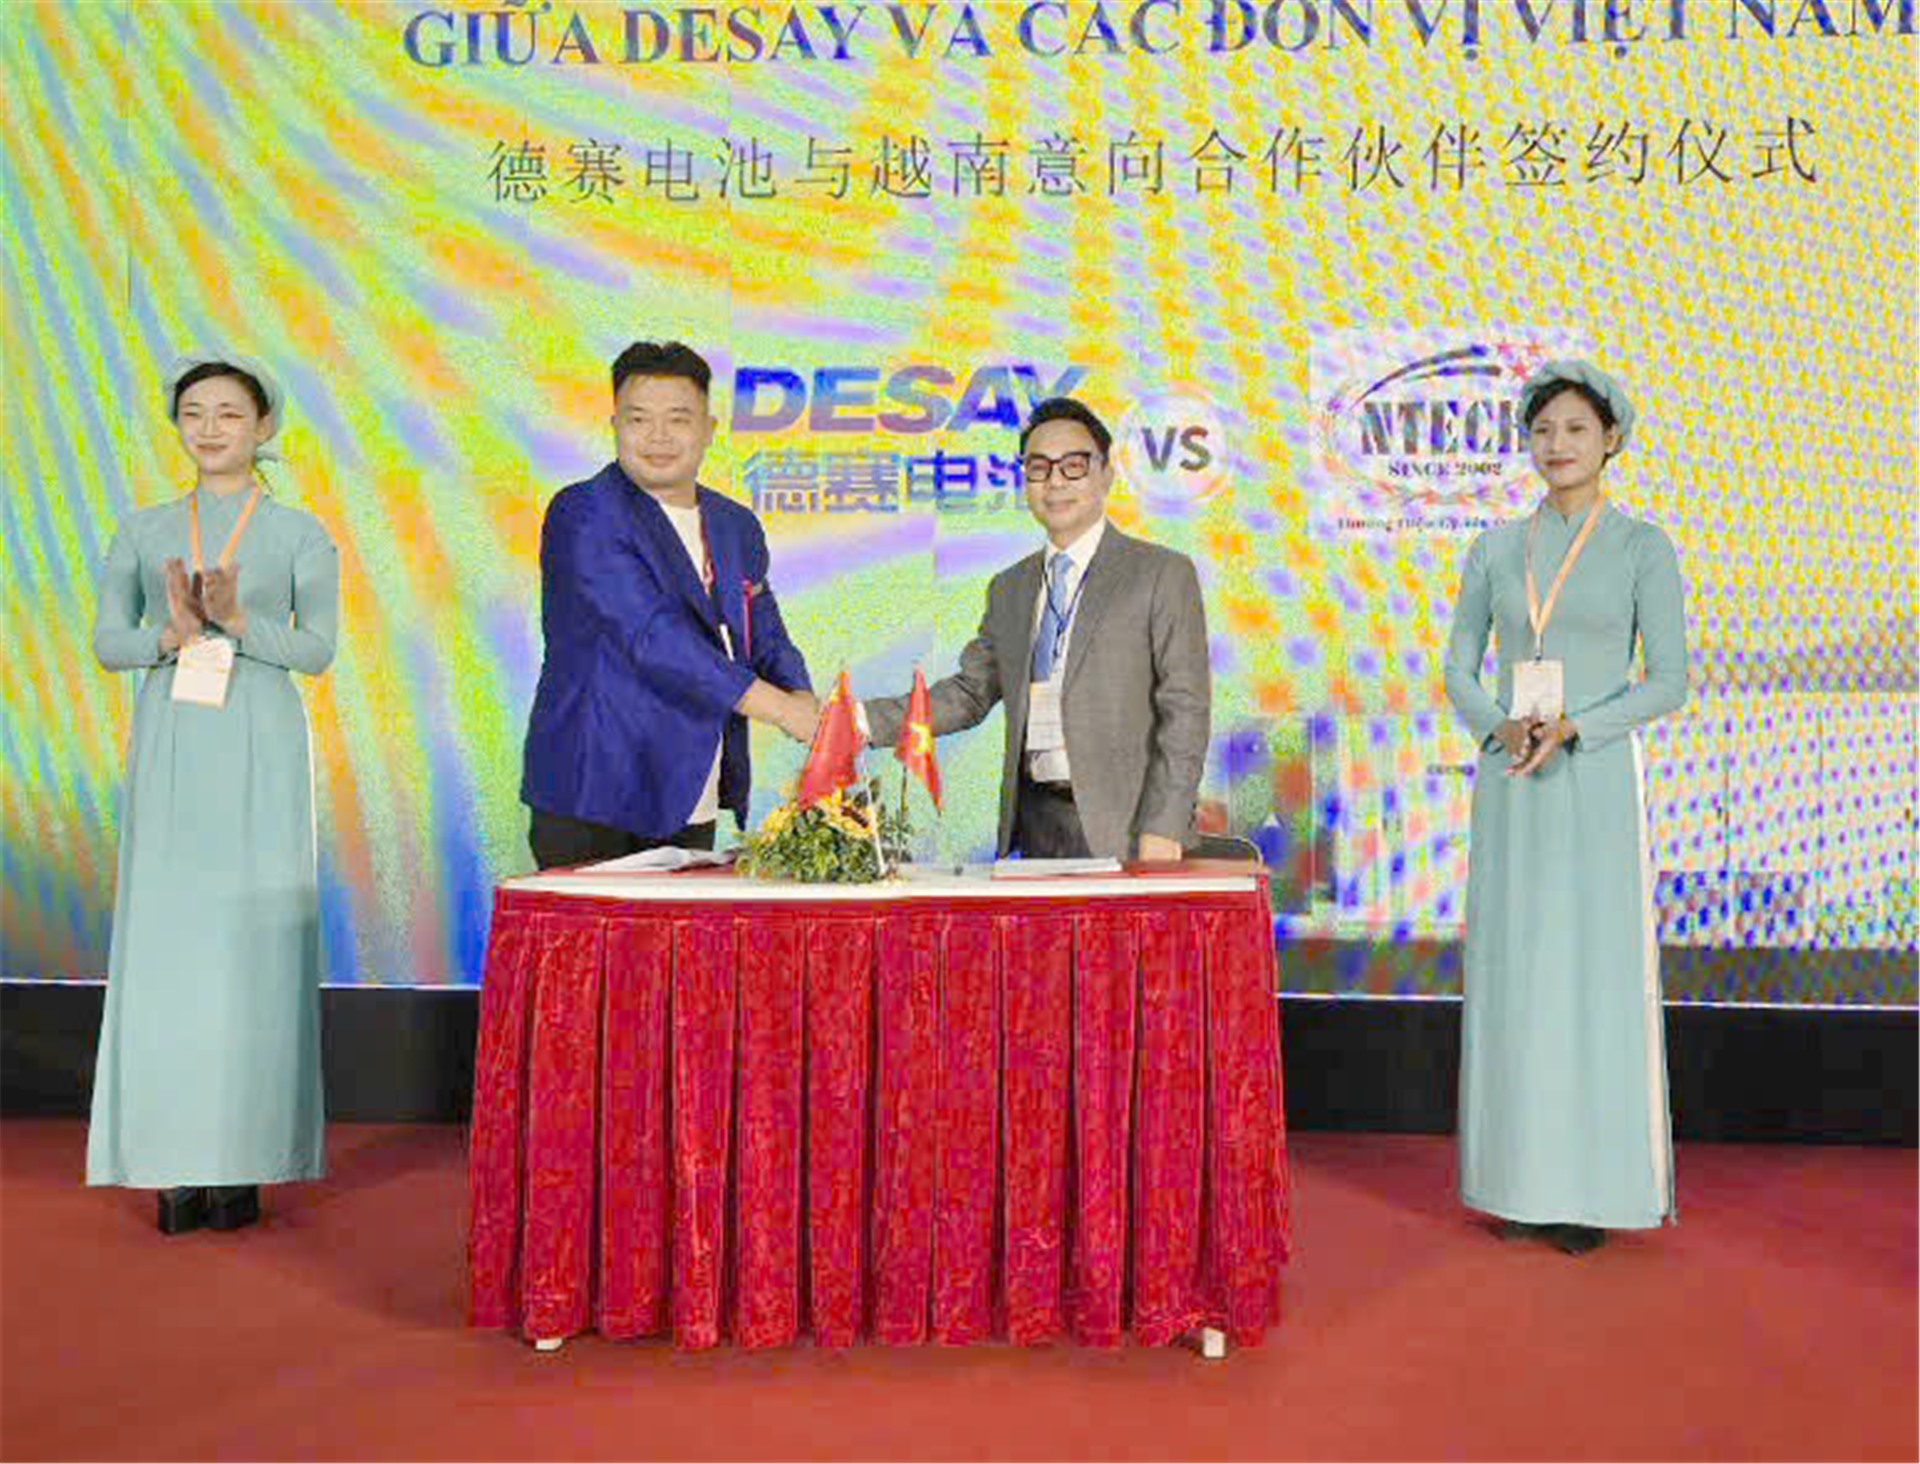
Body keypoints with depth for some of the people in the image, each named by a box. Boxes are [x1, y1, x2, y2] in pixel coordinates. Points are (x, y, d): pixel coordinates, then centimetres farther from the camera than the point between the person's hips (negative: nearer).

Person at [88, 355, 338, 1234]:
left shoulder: (300, 535, 5)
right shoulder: (144, 533, 12)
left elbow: (317, 649, -2)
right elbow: (106, 641, 6)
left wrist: (236, 618, -17)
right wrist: (174, 633, -13)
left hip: (260, 753, -2)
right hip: (169, 752, 2)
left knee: (254, 938, -4)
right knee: (167, 938, -1)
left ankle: (242, 1161, 3)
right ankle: (175, 1166, 4)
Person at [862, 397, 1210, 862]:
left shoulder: (1164, 574, 0)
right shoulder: (1008, 589, 17)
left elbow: (1186, 711, -5)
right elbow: (969, 693, 14)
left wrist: (1162, 831, -13)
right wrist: (864, 721, -1)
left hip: (1121, 828, -4)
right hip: (1033, 821, 4)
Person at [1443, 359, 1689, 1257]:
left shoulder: (1641, 547, 1)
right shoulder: (1494, 551, 10)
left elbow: (1668, 681, -4)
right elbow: (1459, 669, 9)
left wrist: (1571, 728, -17)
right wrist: (1502, 726, -12)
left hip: (1595, 781, -3)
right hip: (1509, 787, 3)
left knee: (1598, 975, -1)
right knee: (1511, 975, 5)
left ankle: (1596, 1190, 9)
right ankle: (1523, 1182, 15)